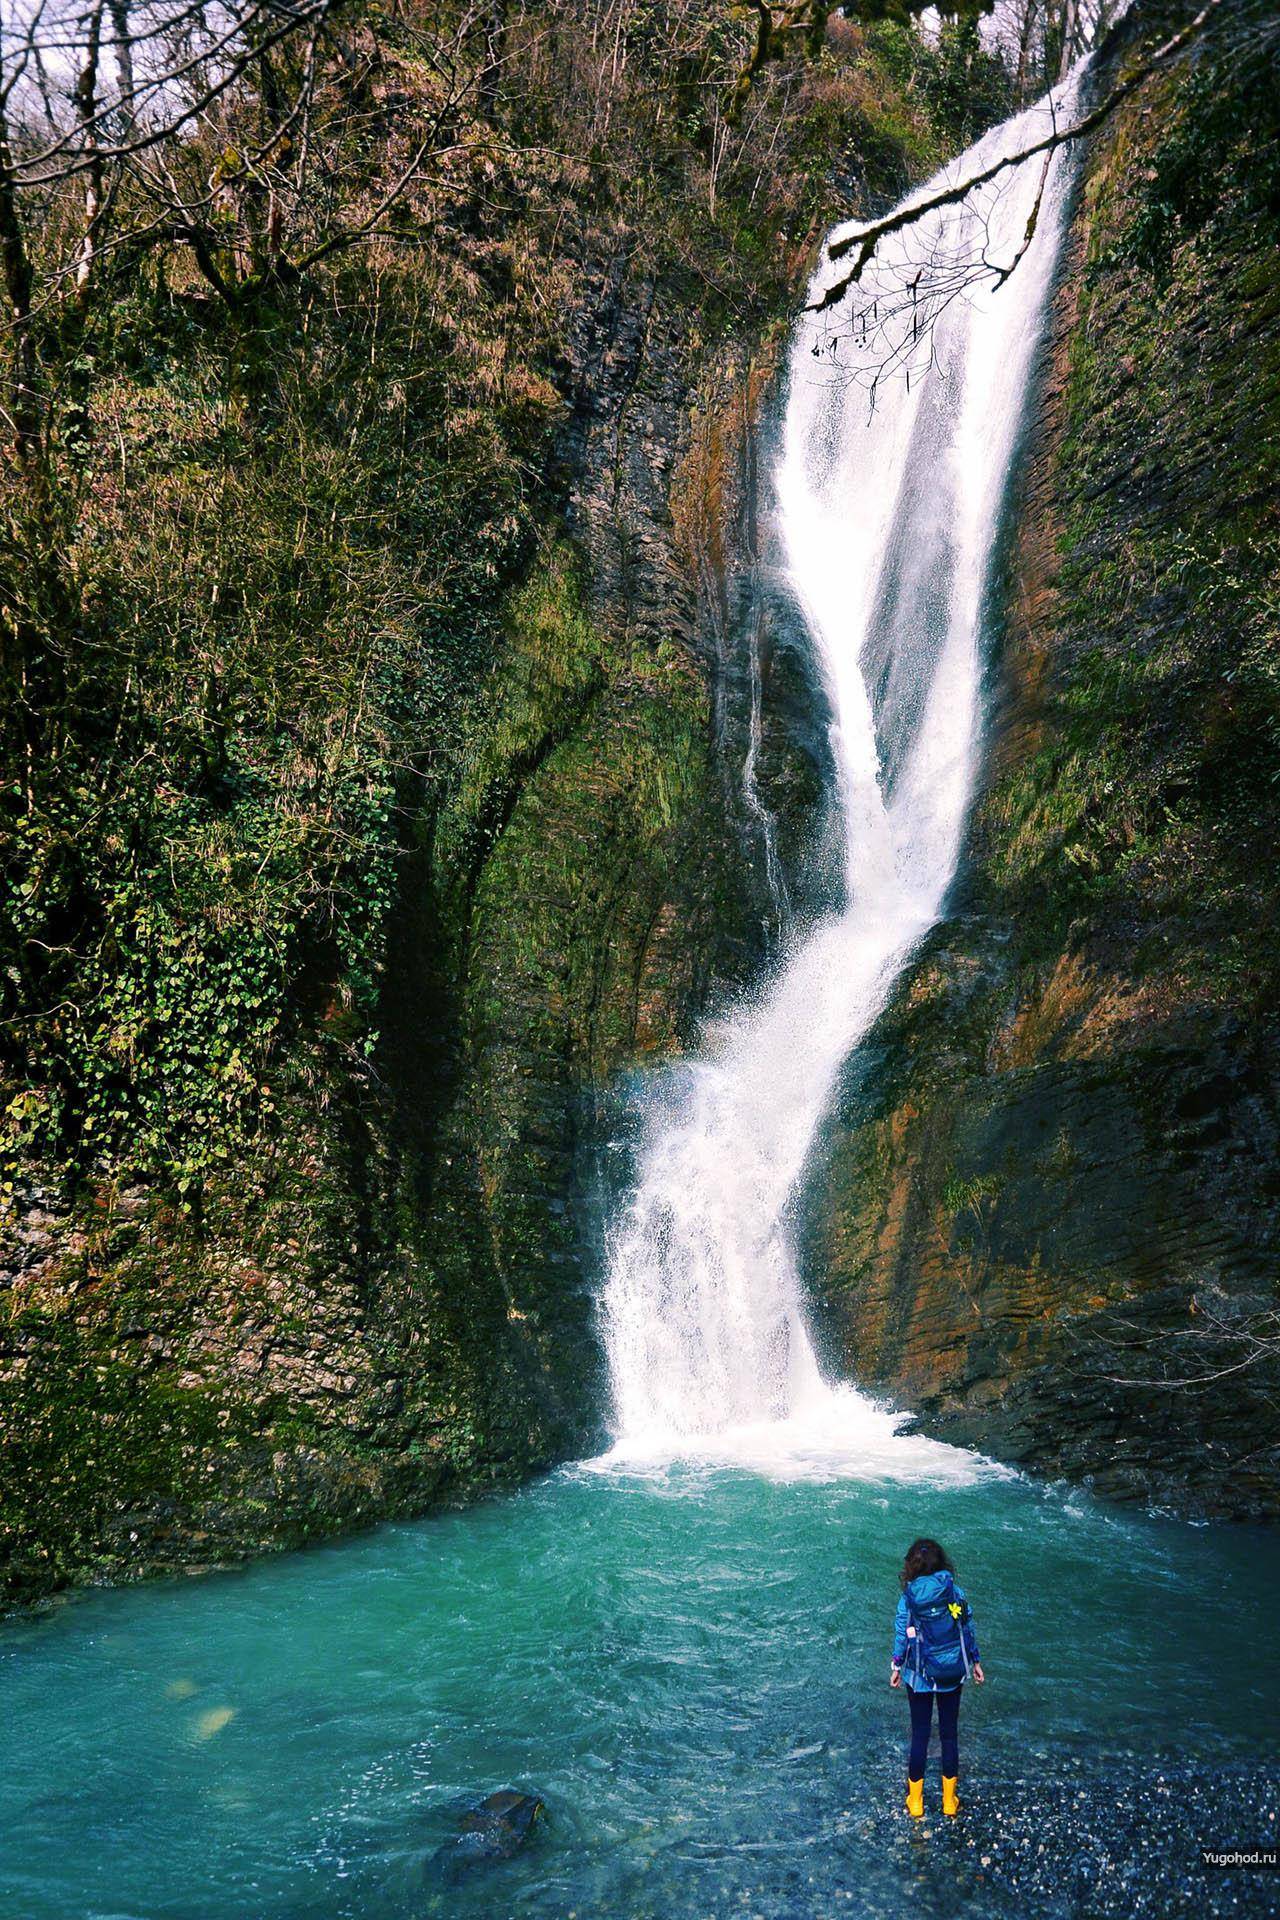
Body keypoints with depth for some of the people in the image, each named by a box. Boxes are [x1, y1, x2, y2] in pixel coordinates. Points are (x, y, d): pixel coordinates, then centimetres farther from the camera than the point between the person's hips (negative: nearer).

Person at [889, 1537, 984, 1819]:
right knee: (949, 1734, 14)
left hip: (920, 1675, -1)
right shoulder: (955, 1591, -9)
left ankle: (915, 1801, 21)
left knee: (920, 1735, 11)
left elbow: (902, 1634, -7)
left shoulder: (908, 1597, -14)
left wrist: (896, 1667, 7)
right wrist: (975, 1662, 12)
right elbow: (968, 1628, -1)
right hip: (952, 1672, 1)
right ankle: (949, 1800, 24)